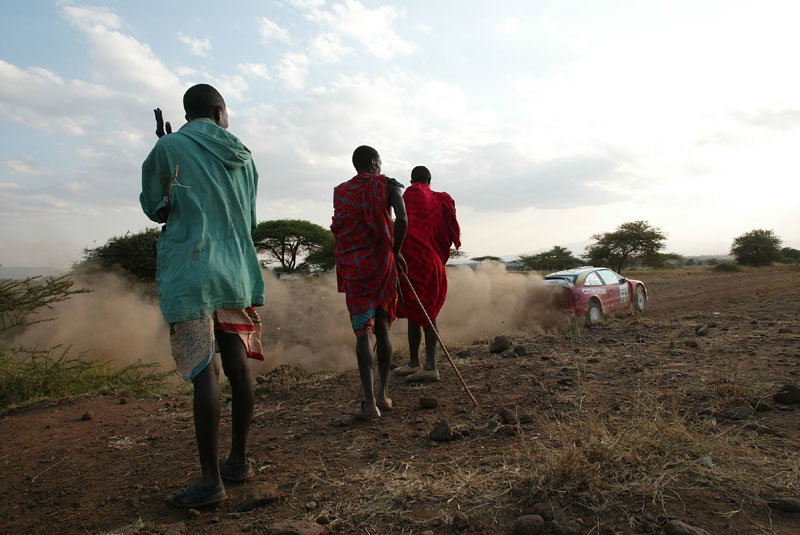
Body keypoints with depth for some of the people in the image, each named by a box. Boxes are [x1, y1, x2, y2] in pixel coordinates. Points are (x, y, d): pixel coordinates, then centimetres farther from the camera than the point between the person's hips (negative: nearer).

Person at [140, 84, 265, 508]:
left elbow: (155, 209, 10)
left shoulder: (169, 147, -1)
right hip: (236, 272, 5)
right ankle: (238, 460, 21)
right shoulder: (242, 157, 12)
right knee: (236, 367, 8)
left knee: (203, 372, -6)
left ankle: (210, 480, 0)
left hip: (189, 271, -5)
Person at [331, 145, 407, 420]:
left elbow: (339, 227, 10)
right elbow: (402, 220, -12)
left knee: (362, 331, -1)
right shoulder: (387, 185, 2)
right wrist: (396, 251, 0)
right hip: (381, 263, -1)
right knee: (382, 328, 11)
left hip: (351, 266, 1)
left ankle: (369, 402, -7)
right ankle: (383, 394, 17)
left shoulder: (340, 191, 11)